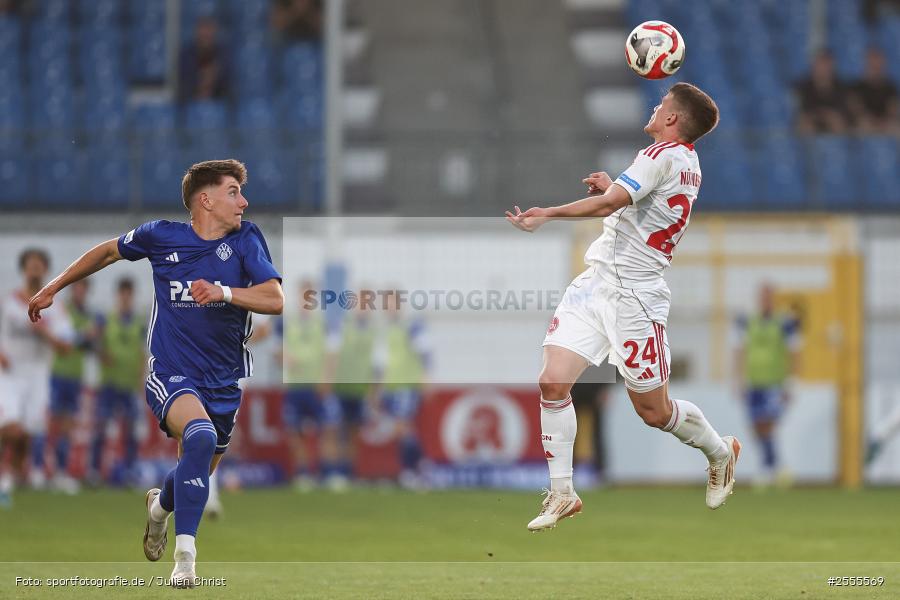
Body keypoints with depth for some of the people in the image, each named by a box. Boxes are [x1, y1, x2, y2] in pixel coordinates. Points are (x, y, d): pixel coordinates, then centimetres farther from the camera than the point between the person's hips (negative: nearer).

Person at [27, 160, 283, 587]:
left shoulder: (245, 239, -3)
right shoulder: (162, 236, -5)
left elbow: (274, 299, -13)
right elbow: (110, 251, 14)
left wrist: (223, 292, -29)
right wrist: (53, 288, 20)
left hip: (223, 385, 4)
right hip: (170, 375, -4)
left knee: (197, 474, 16)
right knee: (201, 438, -33)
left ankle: (160, 504, 54)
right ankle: (185, 557, -29)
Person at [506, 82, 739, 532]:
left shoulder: (665, 154, -15)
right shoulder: (687, 161, 14)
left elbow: (608, 204, -24)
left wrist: (545, 215, -21)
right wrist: (613, 188, 17)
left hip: (633, 295, -9)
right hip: (595, 283, 9)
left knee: (654, 411, 2)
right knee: (552, 382, -4)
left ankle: (720, 452, 30)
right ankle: (562, 495, 2)